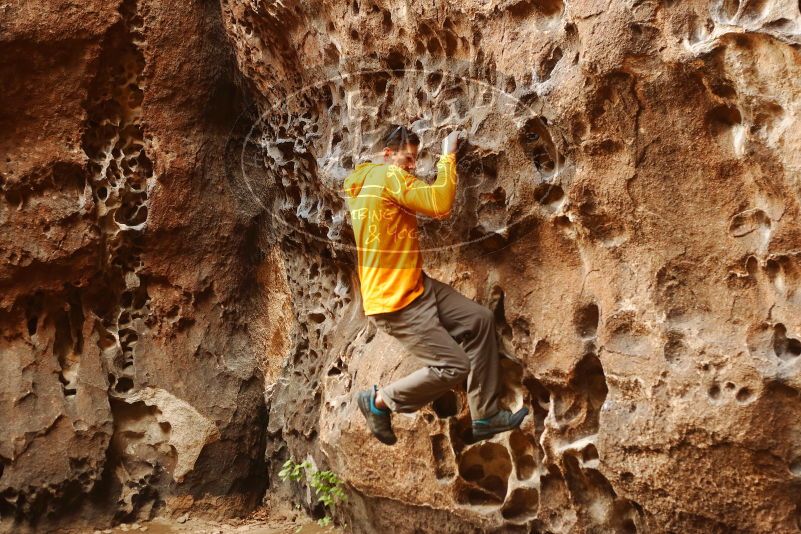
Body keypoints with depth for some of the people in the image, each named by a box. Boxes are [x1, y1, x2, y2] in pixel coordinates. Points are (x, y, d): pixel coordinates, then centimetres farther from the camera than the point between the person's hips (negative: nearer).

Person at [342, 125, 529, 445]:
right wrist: (448, 156, -11)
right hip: (395, 302, -11)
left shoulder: (363, 182, 14)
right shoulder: (389, 176, -16)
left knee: (480, 320, 7)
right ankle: (378, 401, 8)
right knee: (453, 367, -10)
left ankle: (485, 417, 11)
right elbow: (440, 205, -22)